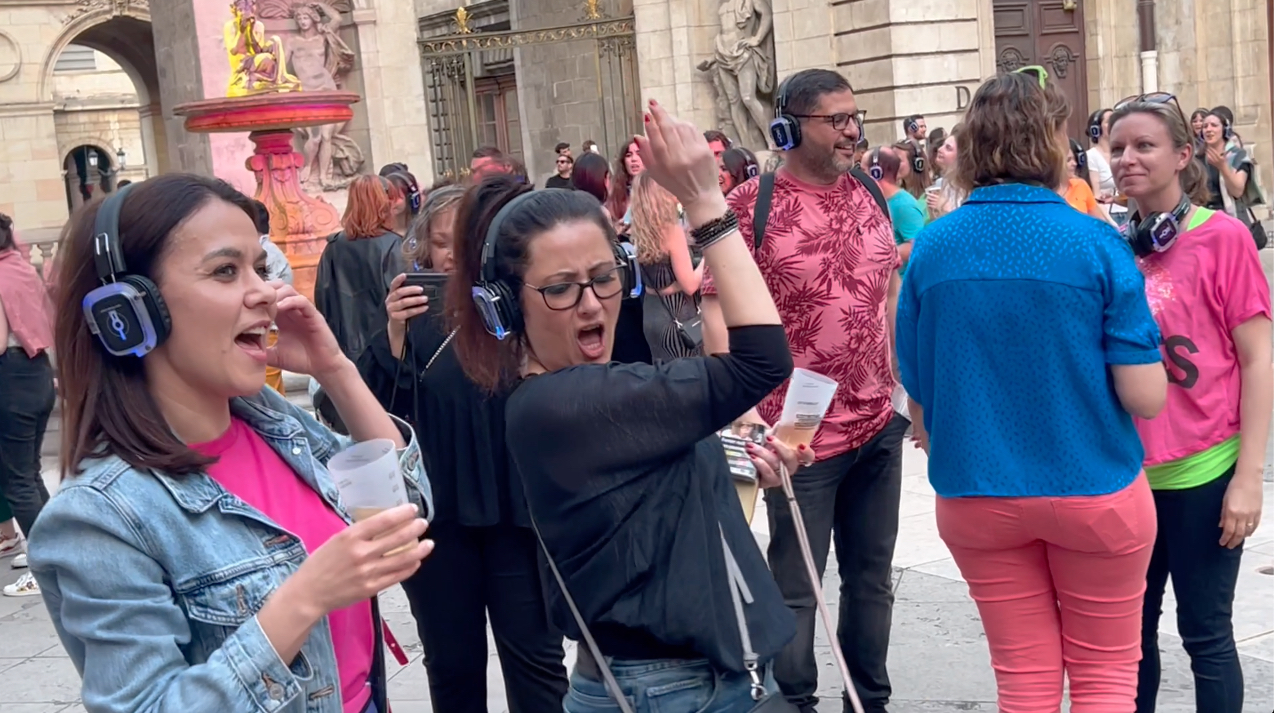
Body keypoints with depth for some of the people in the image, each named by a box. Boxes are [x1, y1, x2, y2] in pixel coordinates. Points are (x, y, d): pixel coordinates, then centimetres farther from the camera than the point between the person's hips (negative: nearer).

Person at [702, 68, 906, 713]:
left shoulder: (867, 193, 6)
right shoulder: (751, 204, -12)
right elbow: (717, 311, -14)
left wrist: (900, 378, 11)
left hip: (879, 425, 6)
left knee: (872, 576, 18)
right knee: (794, 587, 6)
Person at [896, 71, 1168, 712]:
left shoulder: (930, 248, -5)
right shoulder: (1096, 244, -13)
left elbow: (917, 395, 0)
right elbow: (1146, 398, -13)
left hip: (975, 497, 2)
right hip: (1094, 491, -2)